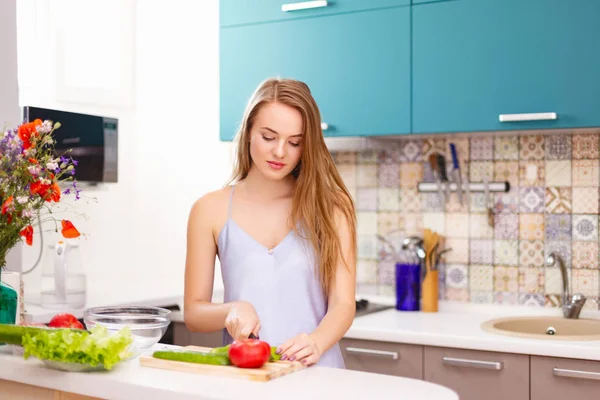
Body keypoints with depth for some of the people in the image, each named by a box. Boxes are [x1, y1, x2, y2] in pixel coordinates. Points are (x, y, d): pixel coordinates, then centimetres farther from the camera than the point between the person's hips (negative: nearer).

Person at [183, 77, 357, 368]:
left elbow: (343, 304, -1)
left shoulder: (330, 205, 5)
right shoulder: (211, 210, 5)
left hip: (315, 375, 0)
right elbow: (193, 312, 9)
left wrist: (315, 343, -20)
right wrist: (230, 311, -11)